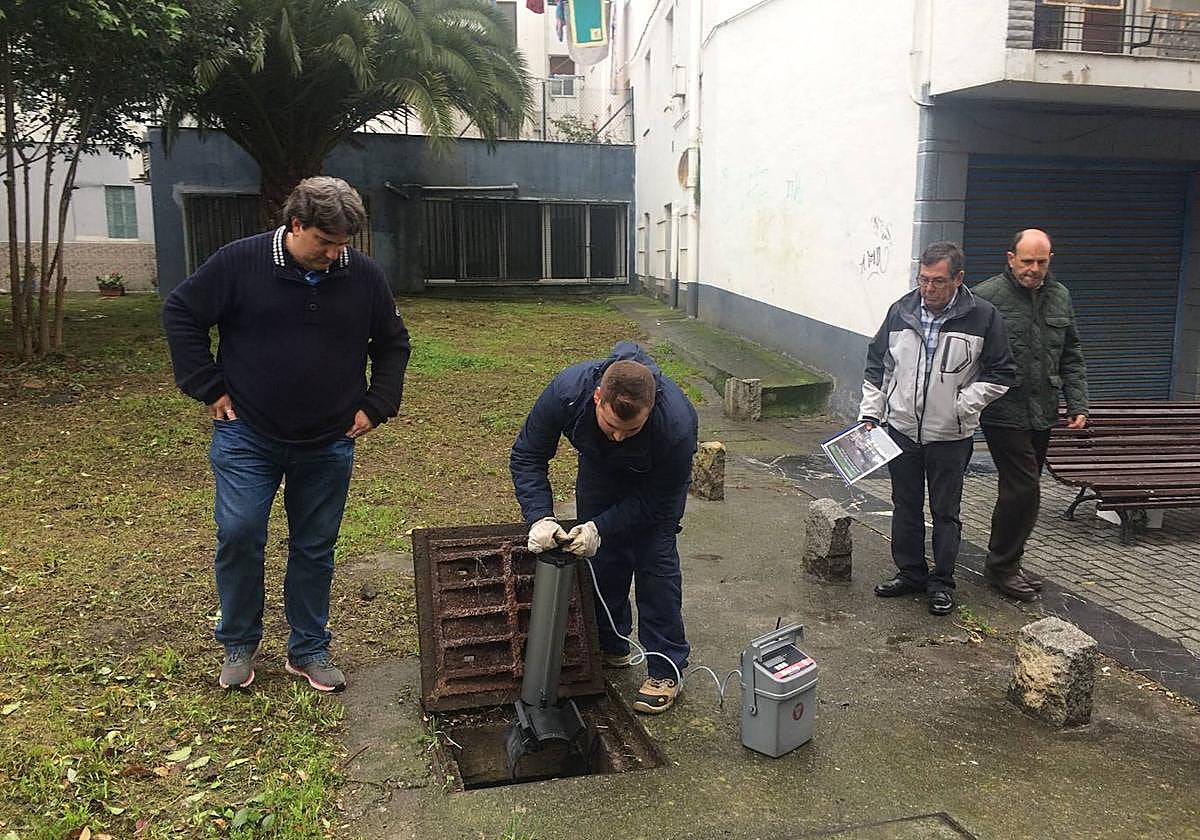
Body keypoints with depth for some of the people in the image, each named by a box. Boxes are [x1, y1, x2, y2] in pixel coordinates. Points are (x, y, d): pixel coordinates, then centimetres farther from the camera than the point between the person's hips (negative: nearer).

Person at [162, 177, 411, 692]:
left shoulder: (364, 276, -3)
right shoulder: (240, 263, -10)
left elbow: (393, 344, 11)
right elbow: (181, 313, 0)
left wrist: (376, 406, 2)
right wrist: (209, 388, -5)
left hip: (329, 444, 2)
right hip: (247, 435, -2)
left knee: (315, 548, 9)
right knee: (239, 534, -7)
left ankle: (309, 650, 25)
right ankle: (239, 645, 17)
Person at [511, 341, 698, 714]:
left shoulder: (676, 424, -43)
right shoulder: (567, 390, -39)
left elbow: (658, 500, -26)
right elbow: (526, 456, -23)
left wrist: (601, 528, -33)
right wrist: (540, 517, -34)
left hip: (656, 477, -3)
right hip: (599, 467, 3)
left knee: (655, 560, -10)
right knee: (600, 558, 3)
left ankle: (666, 669, 2)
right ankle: (611, 647, 23)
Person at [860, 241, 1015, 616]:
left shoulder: (983, 317, -9)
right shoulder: (901, 311, 0)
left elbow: (1001, 373, -1)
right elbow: (877, 366, 9)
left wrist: (965, 403, -12)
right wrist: (870, 412, 3)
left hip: (950, 436, -3)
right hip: (902, 429, 3)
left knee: (946, 512, 8)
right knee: (905, 507, 14)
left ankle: (941, 582, 21)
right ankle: (910, 572, 29)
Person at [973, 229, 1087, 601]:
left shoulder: (1060, 297, 12)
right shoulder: (987, 296, -9)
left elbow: (1071, 357, 17)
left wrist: (1078, 403, 9)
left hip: (1042, 415, 7)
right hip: (1004, 413, -7)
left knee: (1021, 489, 13)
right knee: (1023, 489, -9)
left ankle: (1006, 561, 26)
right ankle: (1001, 566, 6)